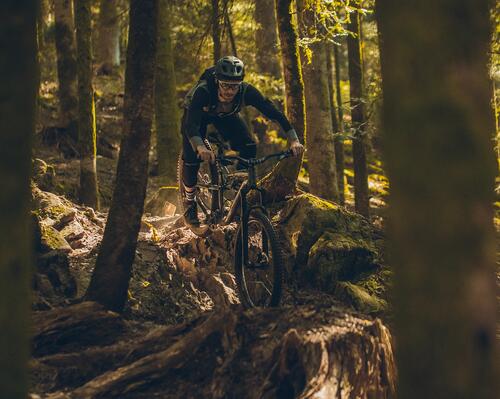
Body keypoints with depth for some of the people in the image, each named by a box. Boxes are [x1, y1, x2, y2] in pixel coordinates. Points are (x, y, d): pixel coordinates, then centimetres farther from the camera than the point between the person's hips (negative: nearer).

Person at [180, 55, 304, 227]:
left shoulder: (246, 91, -35)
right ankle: (189, 200, 7)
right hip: (198, 114, -3)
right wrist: (201, 147, -71)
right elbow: (190, 124, -52)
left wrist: (293, 140, -47)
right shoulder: (203, 91, -42)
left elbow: (275, 113, -34)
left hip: (226, 115, 3)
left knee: (249, 148, -19)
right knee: (192, 157, -18)